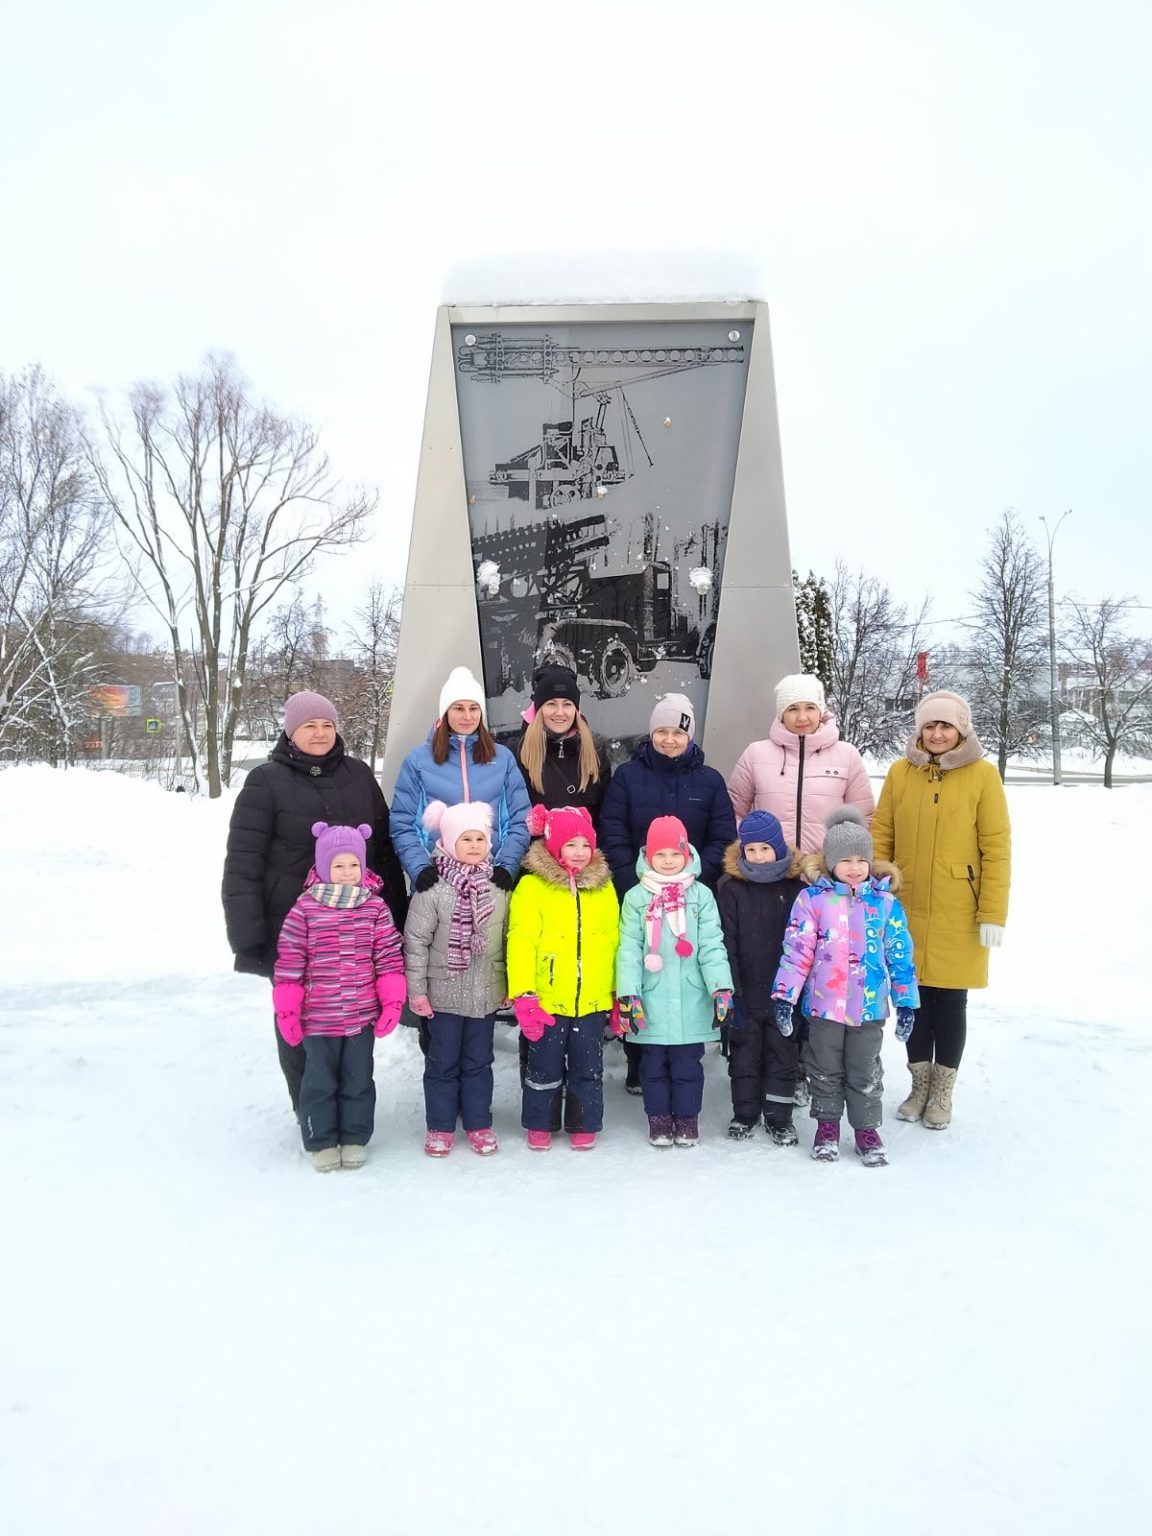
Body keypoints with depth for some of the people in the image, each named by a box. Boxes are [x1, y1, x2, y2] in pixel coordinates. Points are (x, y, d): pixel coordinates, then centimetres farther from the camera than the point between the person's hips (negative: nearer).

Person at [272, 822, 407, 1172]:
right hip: (317, 1017, -1)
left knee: (358, 1080, 13)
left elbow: (388, 956, 1)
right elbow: (289, 961, -5)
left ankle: (354, 1139, 28)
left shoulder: (375, 908, -2)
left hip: (362, 1015, 2)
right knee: (320, 1081, 11)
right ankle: (321, 1142, 26)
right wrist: (286, 1009, -5)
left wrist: (392, 1000, -5)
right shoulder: (305, 909, -8)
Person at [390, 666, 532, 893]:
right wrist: (419, 867, -11)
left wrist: (507, 865, -7)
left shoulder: (503, 758, 9)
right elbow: (402, 824, 3)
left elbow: (520, 821, 7)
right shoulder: (418, 760, 5)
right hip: (435, 877, -1)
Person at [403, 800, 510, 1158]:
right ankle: (440, 1126, 22)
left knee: (478, 1061, 14)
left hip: (486, 993, 3)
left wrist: (511, 985, 7)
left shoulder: (500, 889, 0)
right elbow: (415, 941, -9)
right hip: (444, 992, -3)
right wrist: (417, 990, -9)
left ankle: (478, 1123, 26)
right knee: (442, 1062, 9)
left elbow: (509, 940, 7)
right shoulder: (433, 889, -11)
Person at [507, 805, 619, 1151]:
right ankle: (540, 1125, 30)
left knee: (588, 1068, 14)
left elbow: (614, 941, 9)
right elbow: (521, 940, -12)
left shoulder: (603, 886, 5)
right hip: (547, 999, -3)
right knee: (545, 1066, 12)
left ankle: (585, 1125, 30)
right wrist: (523, 994, -18)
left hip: (593, 999, 3)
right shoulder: (532, 886, -8)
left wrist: (619, 992, 10)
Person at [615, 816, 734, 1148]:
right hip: (651, 1001, 0)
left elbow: (712, 946, -2)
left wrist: (722, 988, -11)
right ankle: (658, 1118, 25)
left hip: (691, 1001, 0)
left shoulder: (701, 895, 1)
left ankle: (687, 1117, 25)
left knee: (688, 1064, 10)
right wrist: (628, 994, -9)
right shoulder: (636, 897, 1)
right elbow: (629, 949, -2)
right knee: (654, 1064, 11)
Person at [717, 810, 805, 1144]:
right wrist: (731, 989, -11)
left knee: (783, 1052, 11)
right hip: (747, 992, 0)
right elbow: (725, 943, -7)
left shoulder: (796, 885, -4)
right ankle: (744, 1114, 28)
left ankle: (779, 1118, 25)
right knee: (745, 1052, 13)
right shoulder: (731, 887, -6)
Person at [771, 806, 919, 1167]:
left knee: (865, 1071, 12)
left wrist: (905, 1001, 4)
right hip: (824, 1003, -1)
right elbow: (797, 949, -7)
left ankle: (866, 1128, 28)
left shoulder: (885, 901, -1)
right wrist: (785, 995, -10)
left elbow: (900, 954, 4)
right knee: (826, 1068, 14)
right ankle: (827, 1125, 30)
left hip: (869, 1005, 1)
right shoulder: (812, 898, -6)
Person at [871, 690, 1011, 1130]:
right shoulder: (900, 771, 2)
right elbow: (881, 838, 5)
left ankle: (942, 1093, 25)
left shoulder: (982, 774, -5)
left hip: (958, 914, -2)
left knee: (950, 1000, 7)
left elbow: (997, 848, -6)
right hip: (906, 909, 2)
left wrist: (993, 913, -9)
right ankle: (920, 1086, 29)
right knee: (915, 997, 11)